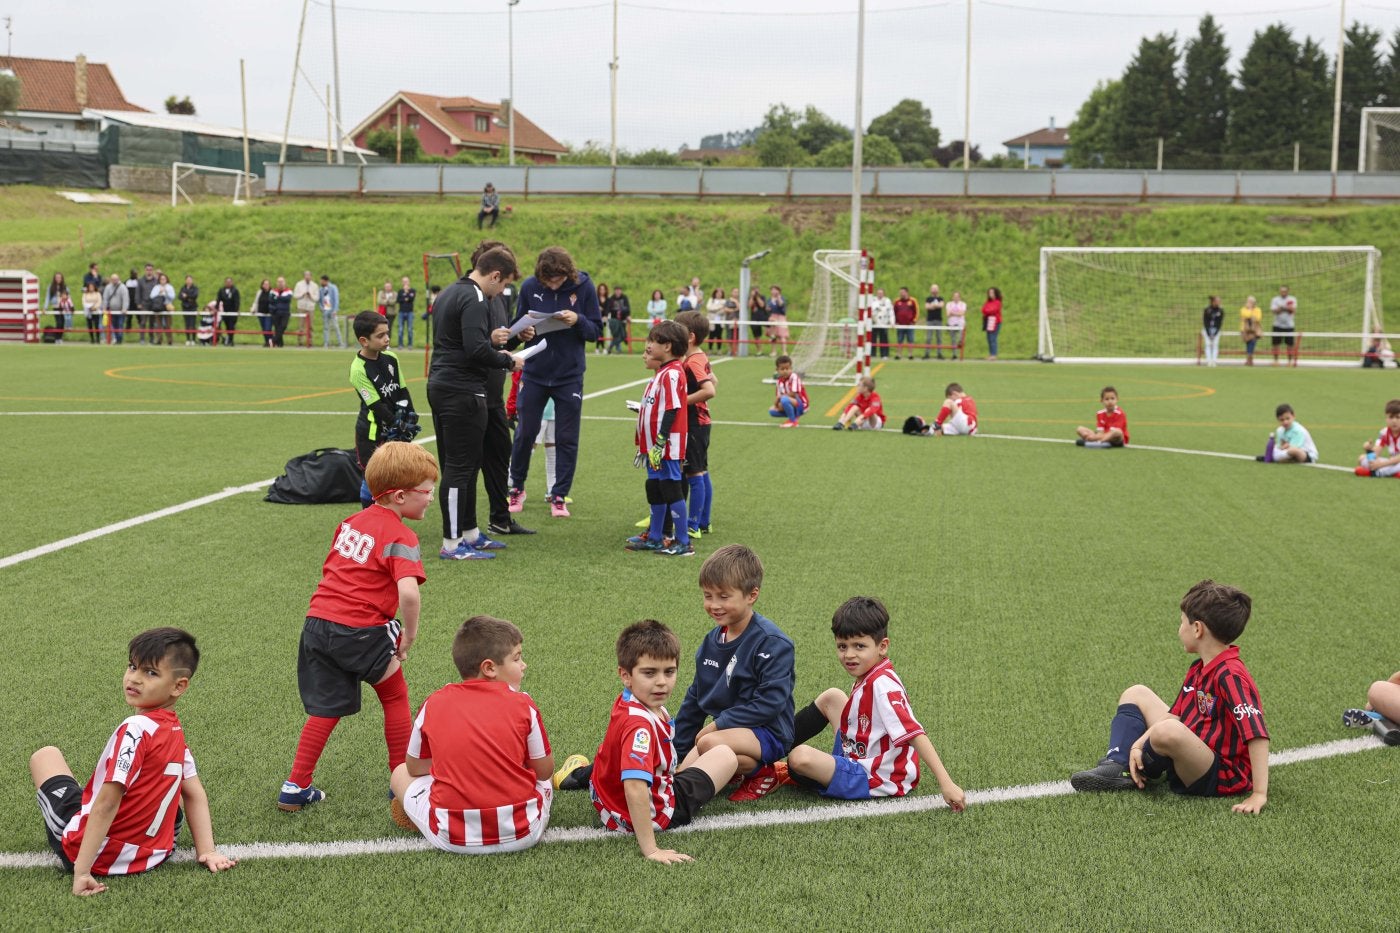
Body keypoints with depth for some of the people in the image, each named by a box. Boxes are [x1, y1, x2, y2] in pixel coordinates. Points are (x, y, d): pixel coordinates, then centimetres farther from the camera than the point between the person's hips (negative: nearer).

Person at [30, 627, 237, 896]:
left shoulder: (136, 728, -22)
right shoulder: (175, 731, 1)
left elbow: (106, 803, -25)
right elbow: (195, 794, 7)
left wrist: (82, 870, -25)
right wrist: (207, 851, 10)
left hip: (93, 852, -7)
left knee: (45, 755, 13)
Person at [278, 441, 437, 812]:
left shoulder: (353, 522, 13)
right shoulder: (400, 537, -11)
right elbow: (409, 593, -27)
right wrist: (409, 635, -12)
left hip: (318, 623, 6)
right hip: (361, 632, -6)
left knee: (326, 709, 17)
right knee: (395, 697, 16)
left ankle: (296, 787, 17)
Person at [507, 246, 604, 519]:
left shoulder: (583, 287, -9)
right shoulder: (529, 287, -7)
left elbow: (596, 330, -5)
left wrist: (578, 320, -25)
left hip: (569, 376, -1)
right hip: (534, 373, 1)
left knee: (567, 439, 5)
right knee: (525, 434, 8)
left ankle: (559, 496, 17)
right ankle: (517, 488, 27)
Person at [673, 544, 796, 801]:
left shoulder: (772, 643, -14)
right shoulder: (712, 641, 8)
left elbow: (771, 702, -22)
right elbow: (695, 697, 17)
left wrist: (719, 724, -20)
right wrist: (676, 751, 18)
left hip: (767, 733, -7)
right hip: (725, 729, 7)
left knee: (710, 743, -34)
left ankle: (760, 773, -9)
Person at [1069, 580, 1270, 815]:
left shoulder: (1230, 676, -24)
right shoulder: (1198, 669, 6)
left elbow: (1258, 735, -30)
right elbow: (1174, 715, 8)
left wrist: (1259, 794, -33)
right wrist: (1138, 745, -6)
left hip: (1221, 776, -10)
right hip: (1192, 755, 10)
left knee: (1168, 731, -39)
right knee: (1136, 694, 14)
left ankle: (1134, 771, -4)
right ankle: (1114, 766, -7)